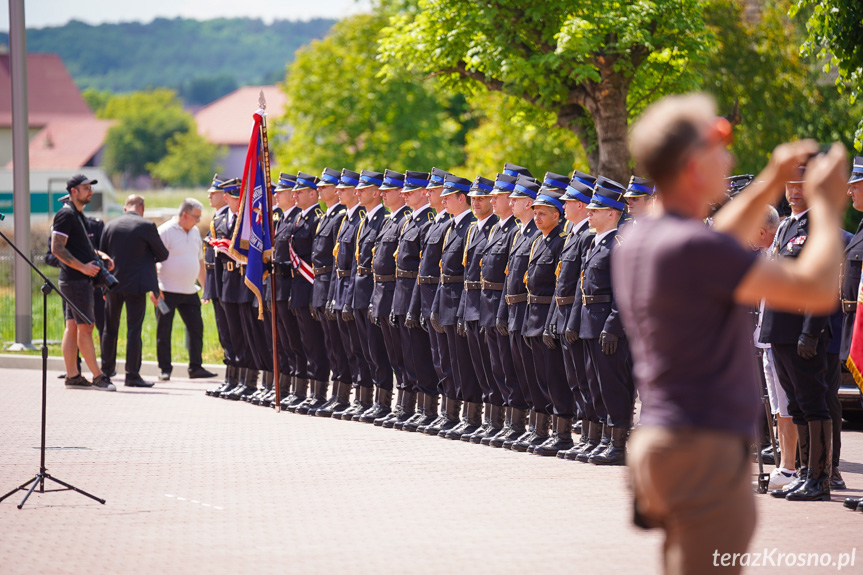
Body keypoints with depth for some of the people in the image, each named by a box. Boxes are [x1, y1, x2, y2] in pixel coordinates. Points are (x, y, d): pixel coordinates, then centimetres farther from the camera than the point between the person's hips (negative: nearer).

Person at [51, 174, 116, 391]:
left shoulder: (79, 215, 18)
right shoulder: (66, 214, -12)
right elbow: (57, 249, -19)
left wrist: (99, 255, 11)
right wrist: (83, 267, -21)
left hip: (83, 278, 10)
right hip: (74, 280, -10)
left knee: (72, 326, 9)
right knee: (85, 327, -8)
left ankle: (72, 375, 11)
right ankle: (98, 377, -8)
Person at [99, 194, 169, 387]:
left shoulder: (110, 225, 3)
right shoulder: (146, 226, -10)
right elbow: (163, 254, -2)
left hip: (113, 284, 4)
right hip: (135, 284, -4)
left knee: (110, 329, 14)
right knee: (134, 330, -2)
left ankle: (106, 370, 22)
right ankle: (132, 374, -3)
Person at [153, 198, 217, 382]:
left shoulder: (195, 232, 12)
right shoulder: (165, 231, -10)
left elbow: (199, 261, 22)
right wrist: (154, 288, -19)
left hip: (189, 291, 7)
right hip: (167, 291, -7)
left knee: (196, 328, 4)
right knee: (164, 331, -1)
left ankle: (196, 367, 11)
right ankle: (165, 369, 6)